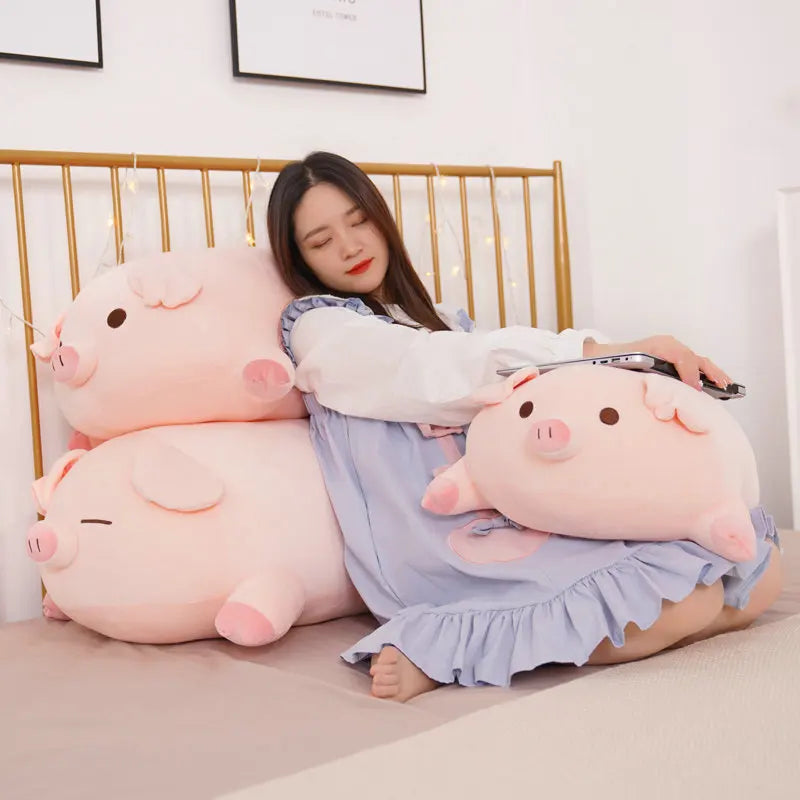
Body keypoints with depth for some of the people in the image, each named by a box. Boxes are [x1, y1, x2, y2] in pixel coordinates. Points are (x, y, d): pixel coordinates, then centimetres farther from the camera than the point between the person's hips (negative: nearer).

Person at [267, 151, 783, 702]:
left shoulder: (437, 321, 25)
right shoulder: (317, 327, 3)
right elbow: (449, 372, -13)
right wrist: (602, 351, -21)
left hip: (519, 523, 7)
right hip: (446, 552, -7)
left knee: (761, 566, -5)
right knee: (677, 592, -23)